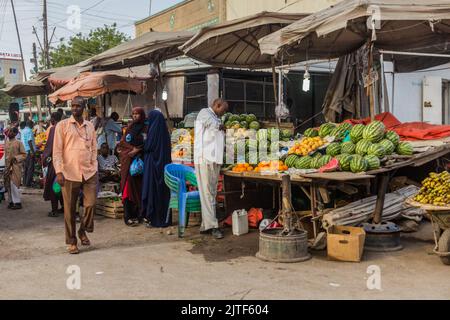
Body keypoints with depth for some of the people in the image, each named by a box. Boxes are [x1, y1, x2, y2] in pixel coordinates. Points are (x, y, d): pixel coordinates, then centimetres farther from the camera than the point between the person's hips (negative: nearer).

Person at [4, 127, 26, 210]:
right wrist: (6, 167, 12)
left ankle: (17, 202, -4)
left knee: (14, 184, -10)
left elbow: (24, 155, -4)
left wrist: (16, 158, -19)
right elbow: (6, 154, 18)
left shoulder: (18, 143, -4)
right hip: (7, 167, 6)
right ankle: (11, 201, 16)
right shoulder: (6, 142, 13)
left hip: (15, 167, -6)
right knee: (8, 185, 7)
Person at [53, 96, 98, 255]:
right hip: (70, 174, -3)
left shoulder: (90, 126, 12)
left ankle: (83, 231, 23)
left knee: (91, 204, -3)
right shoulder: (62, 125, 0)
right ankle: (71, 241, 17)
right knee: (70, 209, 4)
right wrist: (59, 171, -12)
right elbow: (57, 150, -3)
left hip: (89, 173, 3)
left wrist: (94, 167, 7)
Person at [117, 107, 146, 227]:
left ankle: (140, 213, 3)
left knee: (140, 186, -3)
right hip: (128, 161, 2)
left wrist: (137, 150, -14)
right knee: (129, 185, -5)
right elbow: (123, 142, 7)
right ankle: (129, 216, -5)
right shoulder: (130, 127, 13)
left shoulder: (146, 128, 4)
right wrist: (132, 149, -8)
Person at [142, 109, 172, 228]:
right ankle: (165, 218, 17)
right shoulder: (165, 131, 7)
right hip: (164, 164, 7)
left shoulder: (153, 130, -13)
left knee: (153, 190, 0)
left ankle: (155, 219, 4)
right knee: (164, 191, 11)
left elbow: (147, 147, -8)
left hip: (153, 165, -7)